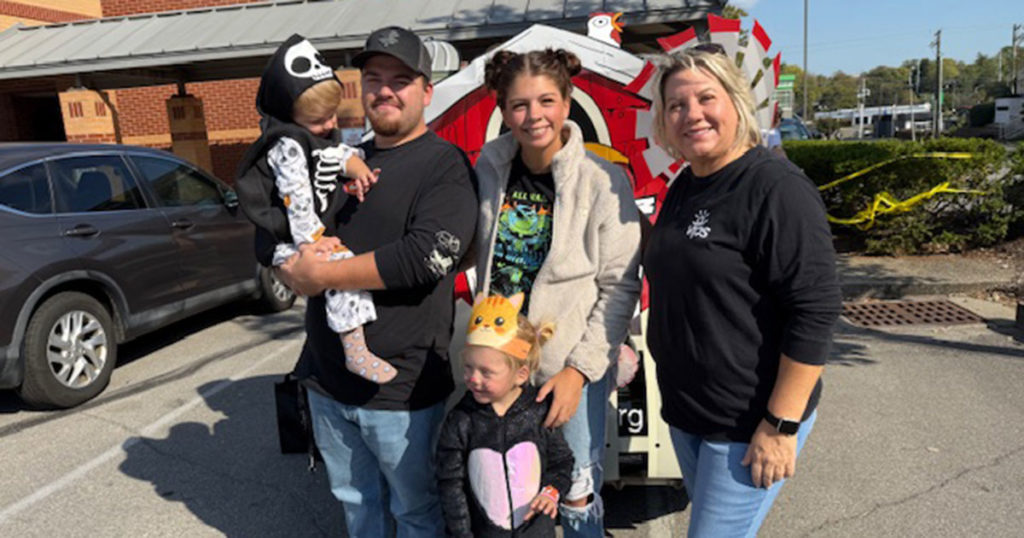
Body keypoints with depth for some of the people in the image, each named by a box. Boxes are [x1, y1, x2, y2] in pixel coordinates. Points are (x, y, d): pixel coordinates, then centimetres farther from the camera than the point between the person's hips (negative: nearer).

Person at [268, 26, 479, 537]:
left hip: (401, 388, -6)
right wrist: (300, 256, -9)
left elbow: (427, 257, -24)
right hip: (327, 379, 6)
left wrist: (321, 274, -18)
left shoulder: (444, 165, -8)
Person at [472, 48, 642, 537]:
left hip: (571, 368, -3)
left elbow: (619, 290, -10)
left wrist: (578, 370, -13)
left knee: (577, 496, 12)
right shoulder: (488, 169, -2)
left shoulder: (603, 182, -13)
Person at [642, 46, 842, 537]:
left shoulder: (777, 189, -18)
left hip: (750, 424, -8)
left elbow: (816, 311, -22)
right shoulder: (683, 187, 8)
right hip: (685, 413, 8)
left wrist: (780, 426, -21)